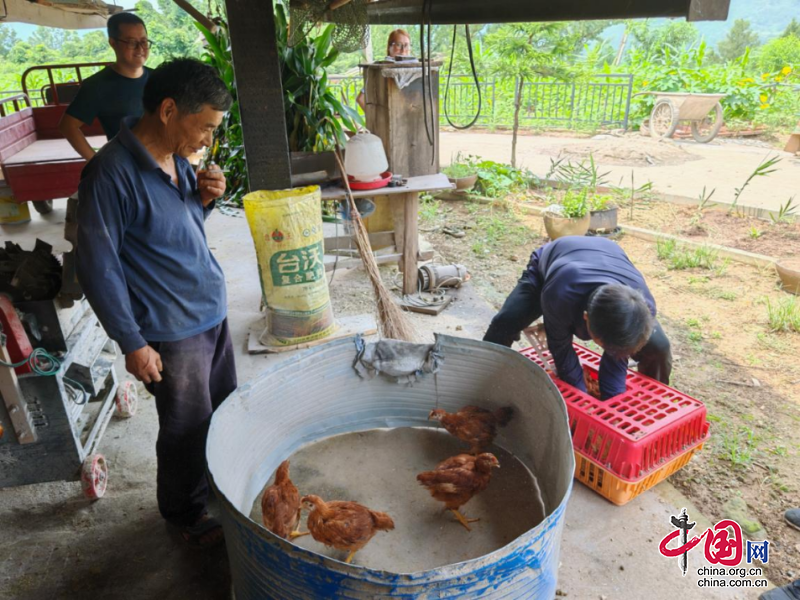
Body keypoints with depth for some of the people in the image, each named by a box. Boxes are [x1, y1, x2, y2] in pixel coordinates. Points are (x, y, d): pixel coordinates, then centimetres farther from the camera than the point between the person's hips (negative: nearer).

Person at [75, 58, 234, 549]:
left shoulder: (177, 157, 4)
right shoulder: (113, 173, -21)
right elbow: (98, 267, -17)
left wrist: (204, 199, -4)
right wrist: (133, 344, -15)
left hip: (212, 313, 8)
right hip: (171, 332, -8)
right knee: (188, 430, 10)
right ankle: (186, 512, 37)